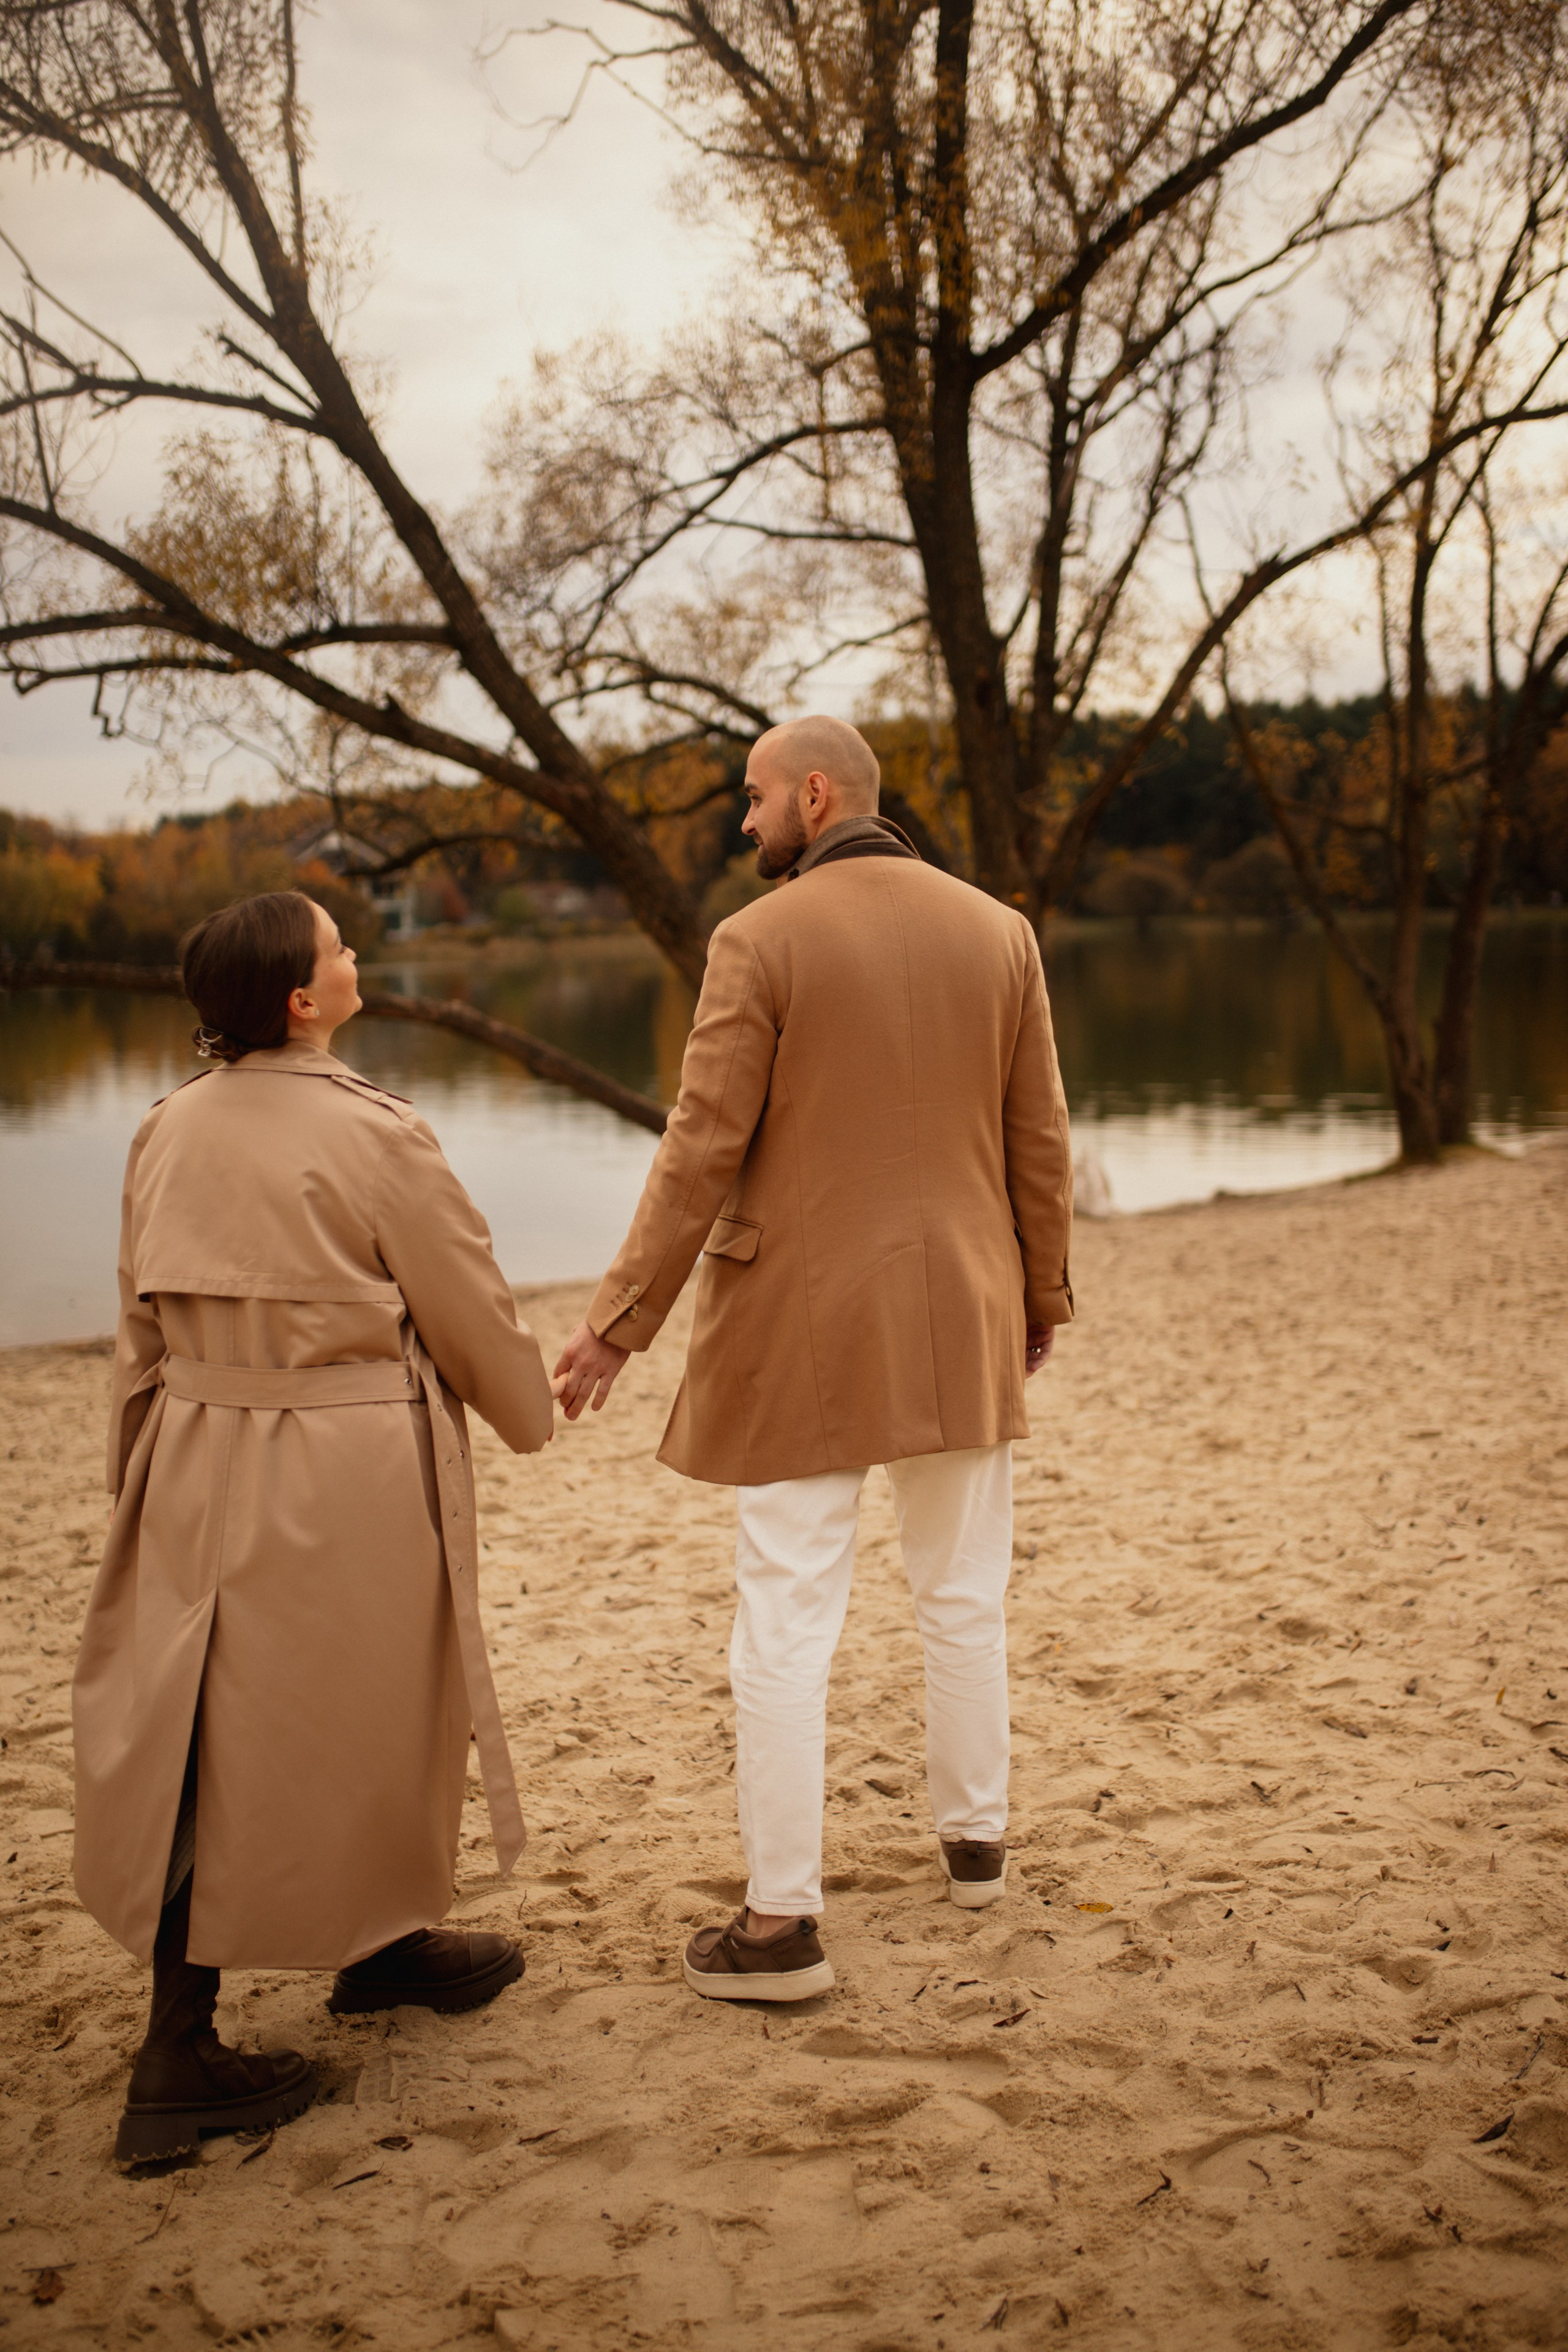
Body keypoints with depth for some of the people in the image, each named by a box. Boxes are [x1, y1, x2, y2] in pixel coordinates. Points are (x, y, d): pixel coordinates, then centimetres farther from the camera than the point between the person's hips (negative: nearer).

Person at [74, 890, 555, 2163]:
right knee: (365, 1721, 14)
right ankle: (383, 1948, 33)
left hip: (201, 1463, 6)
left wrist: (143, 1479, 20)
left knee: (205, 1737, 11)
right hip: (349, 1480, -5)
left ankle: (180, 2048, 17)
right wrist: (529, 1414, 13)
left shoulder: (169, 1131, 2)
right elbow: (471, 1308, -5)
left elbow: (143, 1329, 9)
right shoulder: (371, 1135, -16)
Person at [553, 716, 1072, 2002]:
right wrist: (1042, 1298, 17)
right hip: (959, 1317, 5)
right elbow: (1038, 1140, 5)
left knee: (787, 1618, 1)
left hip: (806, 1322, -4)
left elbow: (702, 1149, -13)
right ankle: (976, 1838, 33)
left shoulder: (760, 942, -10)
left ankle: (782, 1922, 5)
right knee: (964, 1591, 18)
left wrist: (621, 1321, -8)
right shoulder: (998, 932, 3)